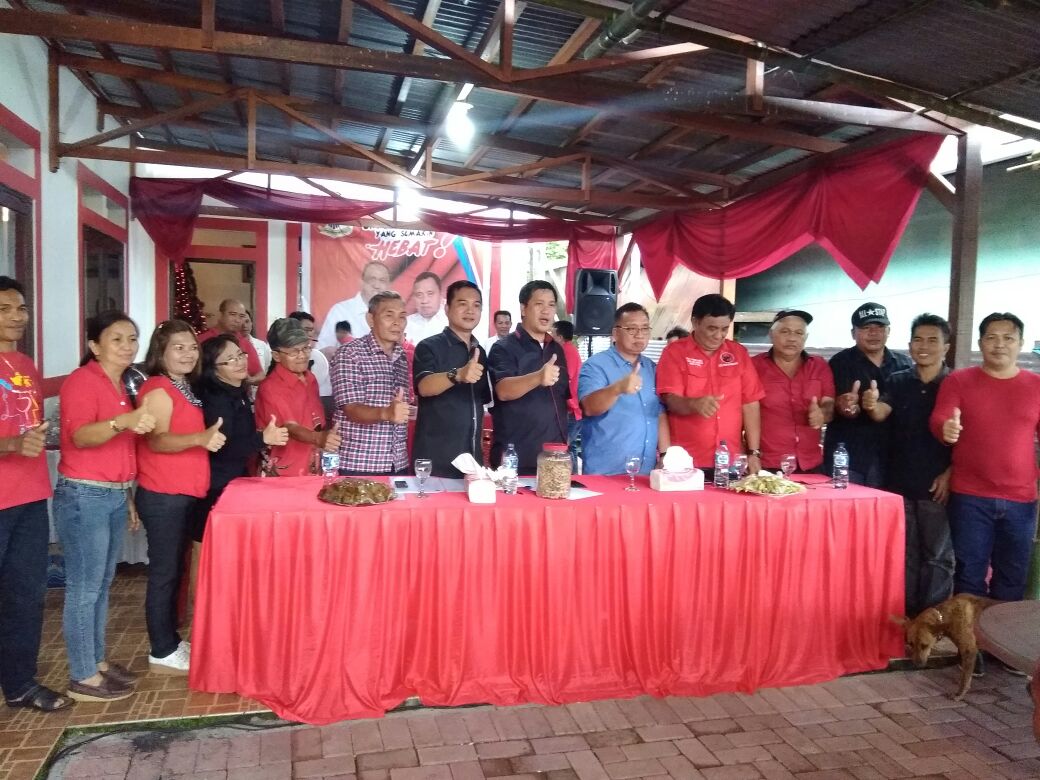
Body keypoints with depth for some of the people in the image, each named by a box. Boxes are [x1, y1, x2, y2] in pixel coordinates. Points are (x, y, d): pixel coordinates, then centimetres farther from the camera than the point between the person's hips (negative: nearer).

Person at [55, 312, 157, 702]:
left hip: (114, 497, 9)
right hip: (83, 497, -9)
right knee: (84, 589, -2)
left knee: (102, 585, 16)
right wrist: (124, 421, -43)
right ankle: (82, 678, 8)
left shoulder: (119, 385, 14)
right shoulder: (82, 380, -11)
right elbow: (80, 436, -26)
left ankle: (97, 661, 27)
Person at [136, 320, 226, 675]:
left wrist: (207, 437, 10)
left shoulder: (183, 388, 14)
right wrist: (201, 439, -43)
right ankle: (163, 653, 8)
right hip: (163, 496, -9)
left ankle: (171, 642, 26)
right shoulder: (158, 390, -15)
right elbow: (157, 440, -28)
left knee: (175, 570, 15)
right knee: (164, 572, -2)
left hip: (182, 494, 9)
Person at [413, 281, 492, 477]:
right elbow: (424, 387, -26)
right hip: (435, 458, -6)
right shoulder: (429, 347, -7)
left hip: (473, 456, 6)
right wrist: (457, 375, -44)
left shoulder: (480, 352, 13)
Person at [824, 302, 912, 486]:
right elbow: (835, 406, -12)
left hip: (890, 457, 3)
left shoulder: (905, 365, 9)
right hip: (847, 455, -3)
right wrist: (845, 407, -33)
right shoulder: (841, 362, -1)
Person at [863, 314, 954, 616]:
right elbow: (882, 413, -10)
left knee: (937, 555, 5)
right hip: (899, 483, 3)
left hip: (938, 486, -3)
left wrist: (950, 474, -11)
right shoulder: (897, 381, 5)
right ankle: (906, 614, 23)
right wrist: (872, 406, -33)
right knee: (904, 553, 12)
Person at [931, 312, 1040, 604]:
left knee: (1012, 579, 9)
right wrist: (947, 428, -33)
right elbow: (938, 419, -10)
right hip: (970, 498, -2)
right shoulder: (958, 380, 2)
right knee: (969, 575, 4)